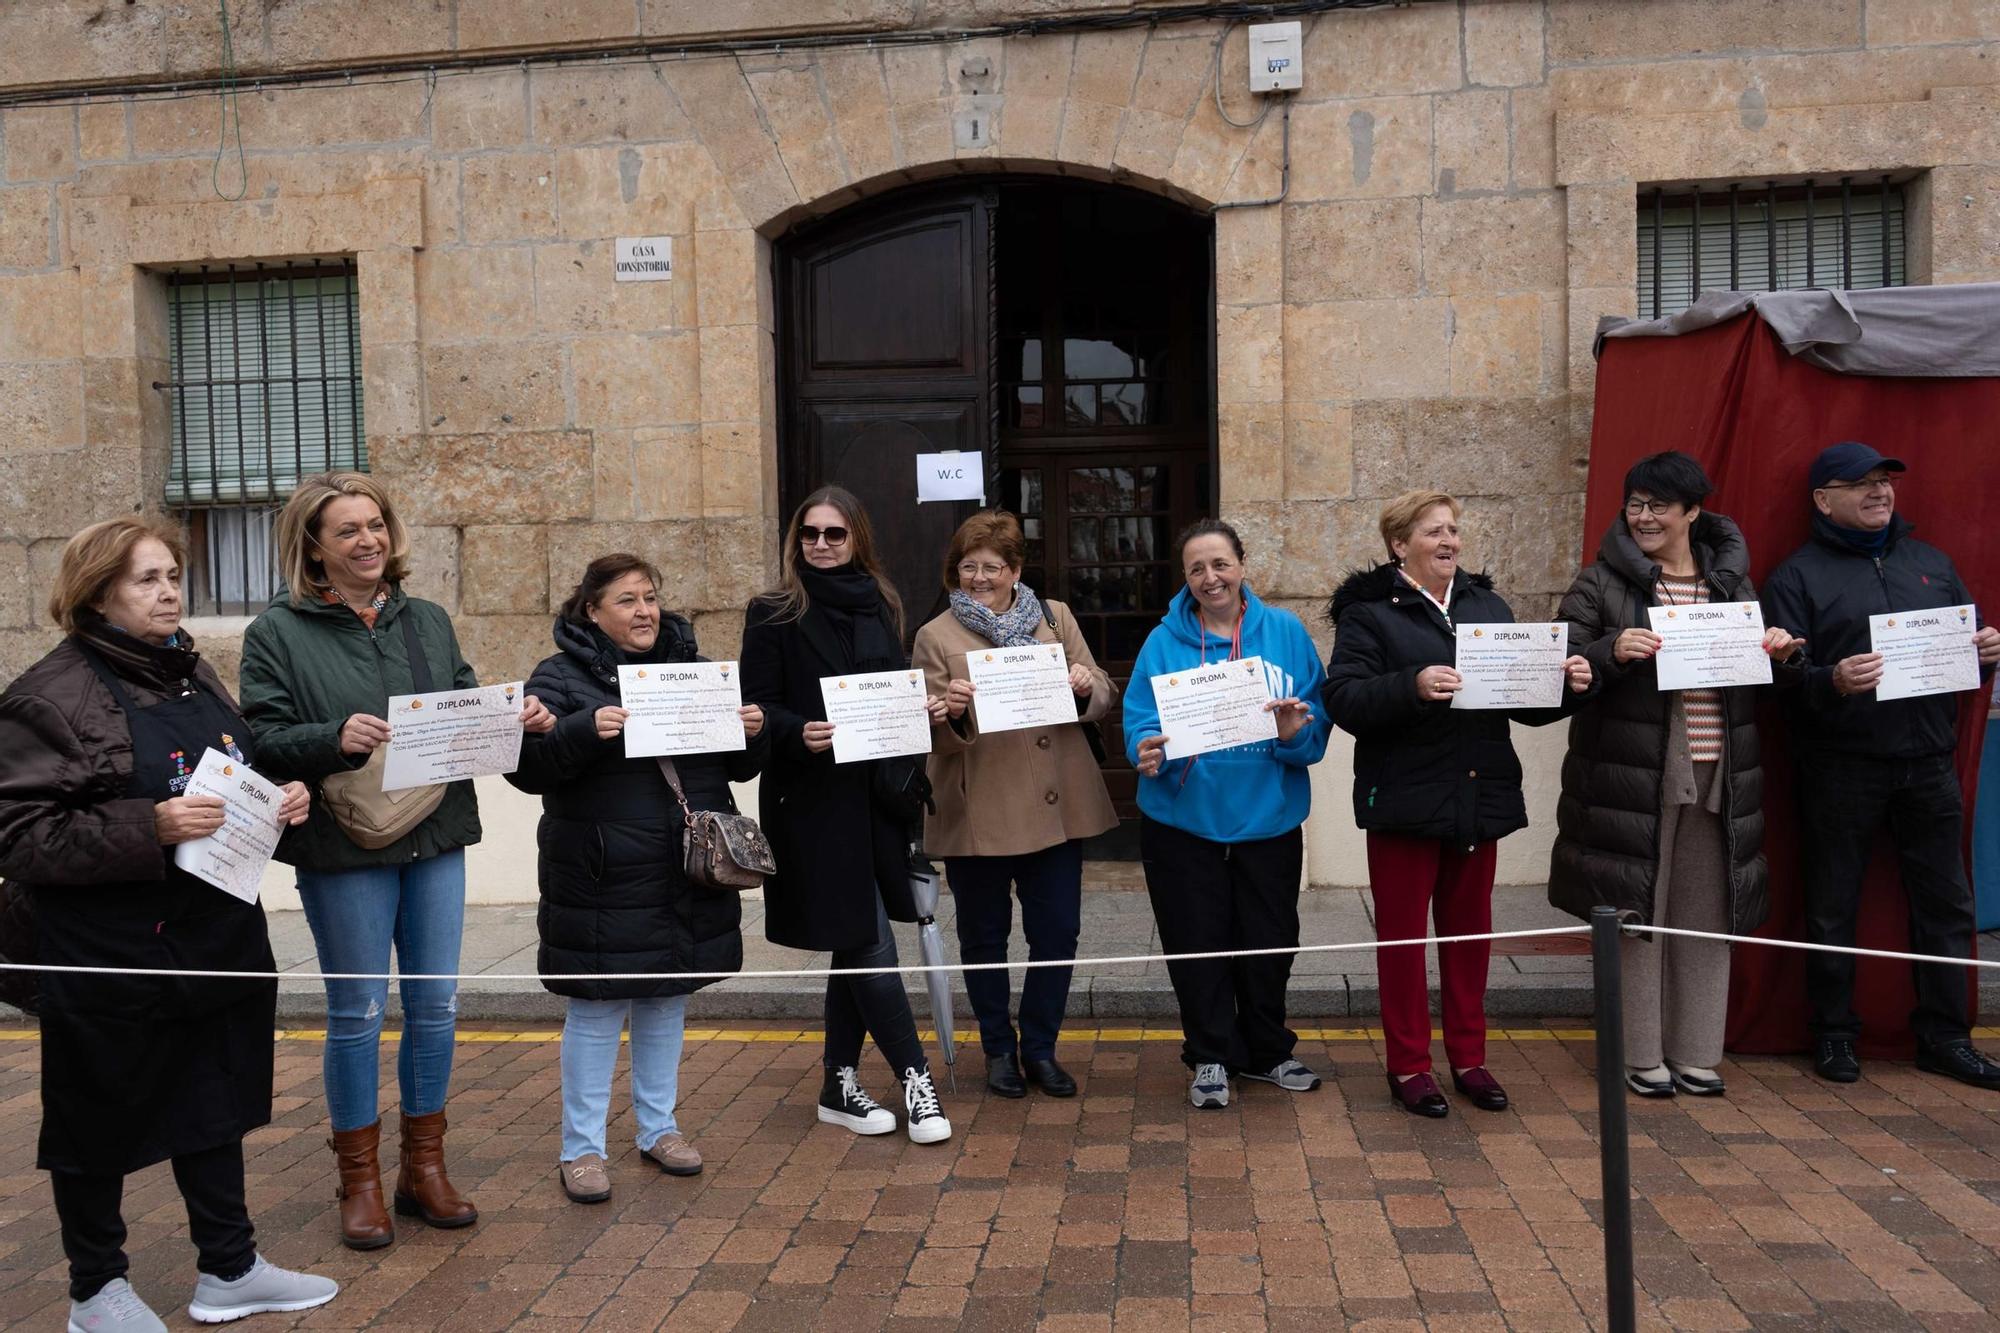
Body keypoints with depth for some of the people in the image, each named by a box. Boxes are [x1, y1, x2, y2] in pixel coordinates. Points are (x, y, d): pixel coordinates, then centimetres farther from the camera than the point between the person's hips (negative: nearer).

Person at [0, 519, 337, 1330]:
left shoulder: (194, 676, 11)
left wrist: (281, 799, 2)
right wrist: (148, 828, -27)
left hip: (218, 942, 7)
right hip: (111, 958, -7)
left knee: (215, 1105, 17)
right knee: (103, 1121, 10)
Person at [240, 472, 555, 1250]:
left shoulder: (428, 621, 11)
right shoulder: (278, 632, -2)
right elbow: (262, 739, -8)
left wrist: (517, 718, -8)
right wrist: (336, 738, -26)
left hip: (435, 839, 4)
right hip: (343, 845, -4)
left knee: (435, 1005, 10)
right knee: (358, 1013, 5)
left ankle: (424, 1167, 26)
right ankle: (359, 1180, 23)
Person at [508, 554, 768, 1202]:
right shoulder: (561, 677, -3)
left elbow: (737, 766, 16)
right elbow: (526, 765, -13)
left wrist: (751, 732, -6)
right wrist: (585, 730, -28)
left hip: (688, 879, 5)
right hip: (603, 886, -5)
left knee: (667, 1003, 15)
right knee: (596, 1012, 3)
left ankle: (658, 1127, 30)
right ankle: (581, 1148, 17)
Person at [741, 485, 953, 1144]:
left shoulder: (878, 608, 13)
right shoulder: (775, 615, -2)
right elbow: (758, 705, -6)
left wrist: (927, 707, 0)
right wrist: (799, 733, -24)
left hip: (877, 794, 6)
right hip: (815, 799, -6)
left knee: (856, 943, 10)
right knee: (869, 942, -7)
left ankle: (841, 1085, 22)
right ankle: (914, 1076, 5)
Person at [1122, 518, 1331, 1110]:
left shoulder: (1285, 632, 0)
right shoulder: (1165, 640, -2)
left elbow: (1318, 720, -1)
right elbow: (1141, 717, -5)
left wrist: (1293, 732, -22)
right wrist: (1148, 752, -26)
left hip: (1268, 817, 1)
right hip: (1184, 820, -1)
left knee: (1269, 942, 13)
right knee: (1198, 944, 6)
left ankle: (1267, 1051, 35)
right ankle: (1211, 1057, 26)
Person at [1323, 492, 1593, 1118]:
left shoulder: (1487, 606, 12)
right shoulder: (1369, 612, -4)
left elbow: (1527, 702, 13)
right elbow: (1343, 700, -16)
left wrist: (1565, 684, -7)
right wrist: (1411, 686, -30)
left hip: (1480, 798, 5)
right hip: (1405, 800, -5)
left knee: (1470, 929, 13)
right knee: (1402, 931, 4)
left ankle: (1468, 1058, 26)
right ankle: (1408, 1066, 16)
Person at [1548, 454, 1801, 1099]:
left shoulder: (1733, 581, 13)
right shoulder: (1602, 583, 0)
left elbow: (1768, 680, 21)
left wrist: (1783, 655, -1)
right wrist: (1611, 652, -23)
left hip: (1718, 774, 4)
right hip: (1634, 777, -4)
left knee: (1706, 917, 9)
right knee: (1637, 914, 1)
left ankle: (1695, 1053, 22)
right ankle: (1640, 1055, 13)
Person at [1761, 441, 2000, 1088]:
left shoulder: (1930, 562, 15)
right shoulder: (1797, 575, -1)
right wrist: (1832, 681, -29)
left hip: (1929, 762, 5)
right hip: (1840, 769, -4)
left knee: (1946, 903, 10)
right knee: (1833, 908, 5)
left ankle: (1944, 1036, 23)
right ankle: (1834, 1034, 18)